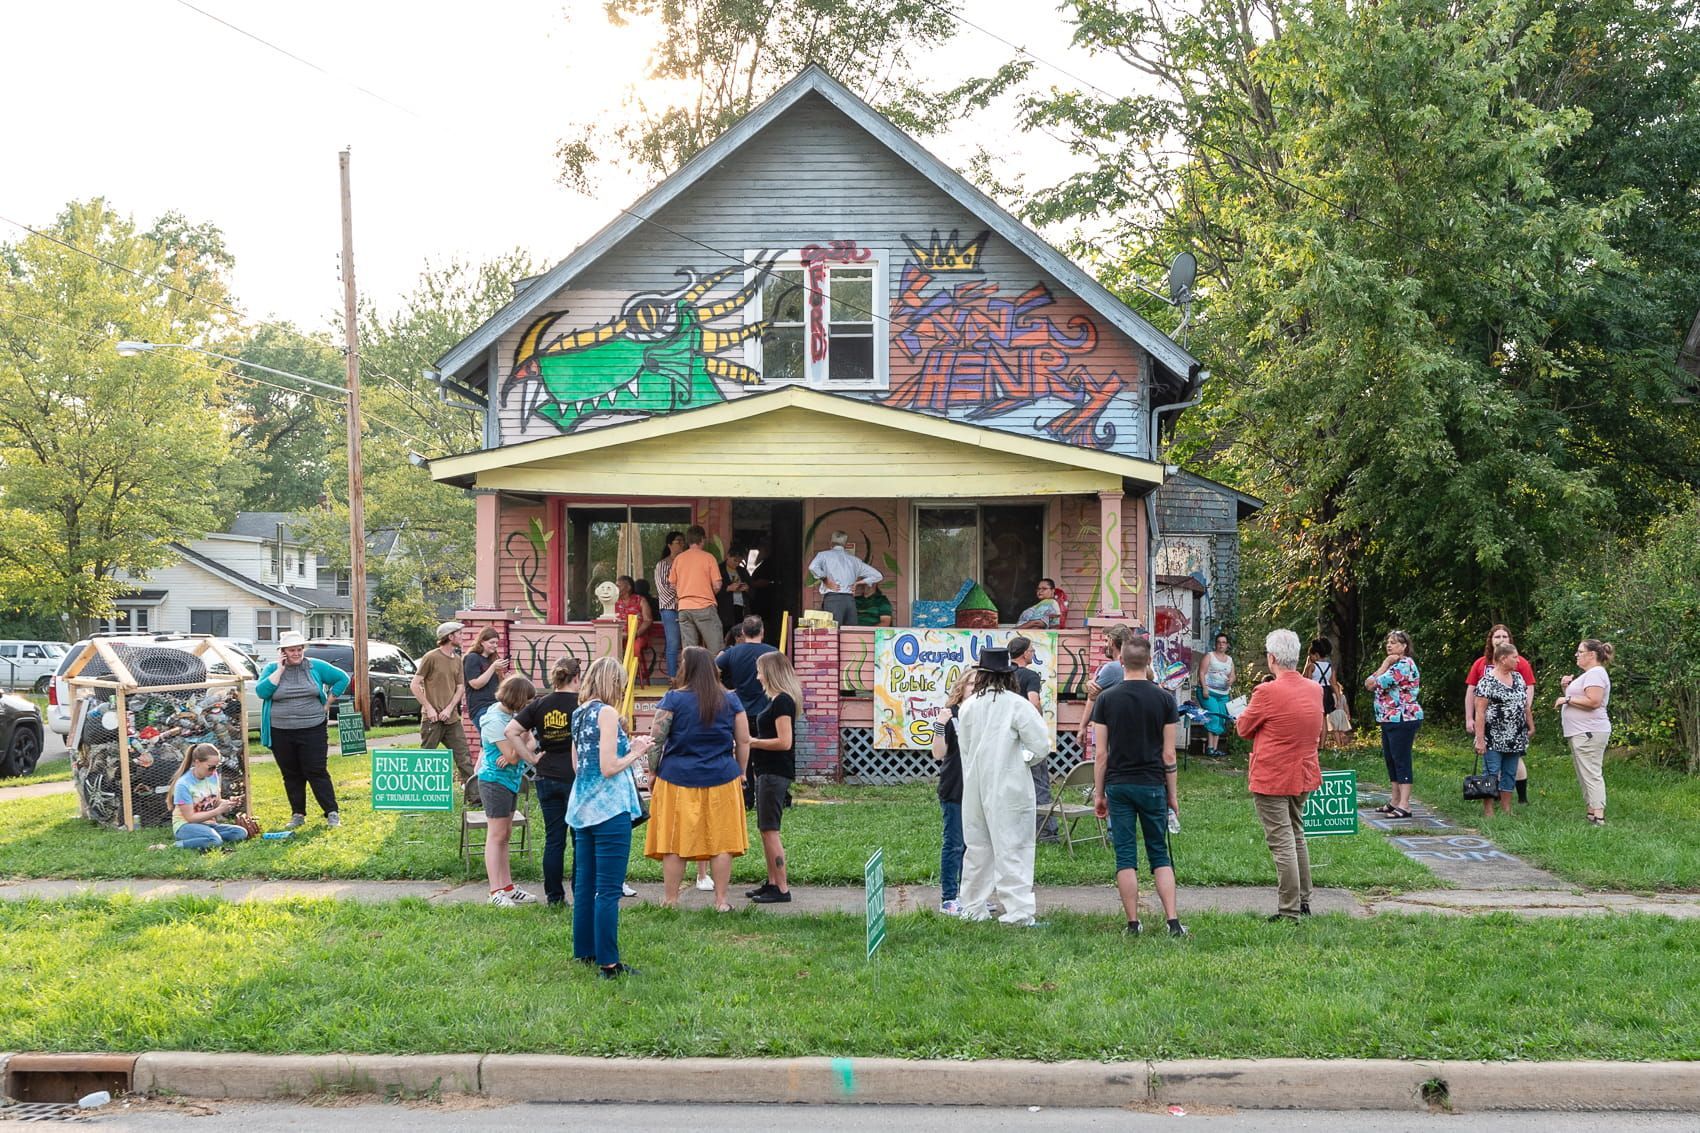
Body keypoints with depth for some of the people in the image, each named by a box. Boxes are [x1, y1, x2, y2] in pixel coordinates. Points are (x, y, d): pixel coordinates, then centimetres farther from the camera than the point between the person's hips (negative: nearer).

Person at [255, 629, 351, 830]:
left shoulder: (316, 666, 2)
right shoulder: (272, 669, 3)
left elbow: (342, 678, 8)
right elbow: (261, 692, -11)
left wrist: (328, 701, 1)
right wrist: (279, 670, -12)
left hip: (312, 731, -2)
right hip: (281, 733, 2)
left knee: (317, 772, -4)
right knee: (291, 775, 7)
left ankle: (332, 813, -1)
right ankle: (297, 814, 16)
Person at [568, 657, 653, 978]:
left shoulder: (580, 714, 12)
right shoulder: (607, 713, -13)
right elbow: (608, 768, -19)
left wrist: (627, 748, 16)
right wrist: (635, 753, -2)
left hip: (583, 808, 9)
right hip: (609, 809, -9)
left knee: (585, 885, 14)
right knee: (609, 890, -6)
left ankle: (585, 951, 23)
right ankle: (608, 962, -4)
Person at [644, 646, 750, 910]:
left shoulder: (674, 699, -6)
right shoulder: (730, 700, 3)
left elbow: (655, 740, -6)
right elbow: (744, 741, 6)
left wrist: (653, 771, 6)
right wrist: (741, 772, 17)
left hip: (677, 779, -2)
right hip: (722, 779, 2)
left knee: (674, 841, 6)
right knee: (721, 841, 7)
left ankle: (670, 899, 11)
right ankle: (721, 901, 9)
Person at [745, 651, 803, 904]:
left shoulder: (782, 701, -16)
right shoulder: (776, 700, 15)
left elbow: (784, 742, -22)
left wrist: (752, 742, -14)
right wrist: (753, 742, 10)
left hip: (775, 773, -10)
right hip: (768, 771, 10)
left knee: (769, 830, -8)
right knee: (765, 829, 14)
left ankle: (782, 889, -5)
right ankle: (772, 882, 21)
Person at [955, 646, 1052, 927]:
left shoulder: (968, 706, 3)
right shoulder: (1017, 704, -11)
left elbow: (964, 747, 8)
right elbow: (1041, 744, -11)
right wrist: (1026, 759, 8)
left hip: (975, 786, 5)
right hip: (1008, 787, -5)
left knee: (977, 846, 15)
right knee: (1012, 848, -3)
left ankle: (972, 908, 22)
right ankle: (1017, 911, -5)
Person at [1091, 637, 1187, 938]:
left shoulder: (1107, 698, -2)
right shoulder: (1163, 699, -2)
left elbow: (1101, 753, -2)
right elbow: (1168, 755, -1)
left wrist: (1098, 794, 5)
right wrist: (1173, 794, 8)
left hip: (1118, 785, 0)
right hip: (1152, 785, 0)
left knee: (1125, 857, 4)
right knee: (1160, 855, 9)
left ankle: (1133, 924, 3)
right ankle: (1173, 921, 0)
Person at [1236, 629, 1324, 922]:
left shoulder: (1267, 692, -20)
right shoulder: (1316, 689, 2)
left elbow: (1243, 728, -7)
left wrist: (1241, 720, 15)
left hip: (1271, 779, -7)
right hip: (1304, 775, 7)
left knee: (1281, 843, -3)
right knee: (1297, 837, 21)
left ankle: (1289, 912, -1)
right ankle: (1303, 901, 29)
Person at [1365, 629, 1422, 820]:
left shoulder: (1405, 664, -13)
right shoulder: (1393, 664, 18)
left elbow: (1376, 683, -20)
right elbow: (1368, 683, 6)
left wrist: (1385, 665, -5)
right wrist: (1384, 666, -4)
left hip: (1402, 720, -10)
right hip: (1389, 719, 10)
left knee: (1401, 760, -10)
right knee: (1390, 759, 14)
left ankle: (1404, 806, -10)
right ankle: (1395, 801, 22)